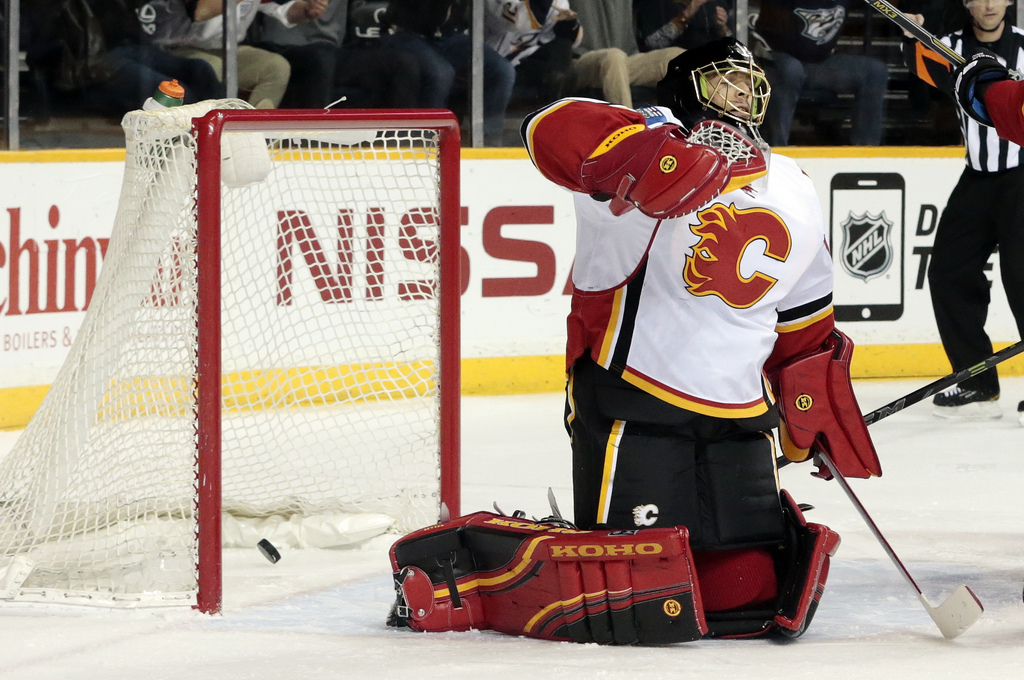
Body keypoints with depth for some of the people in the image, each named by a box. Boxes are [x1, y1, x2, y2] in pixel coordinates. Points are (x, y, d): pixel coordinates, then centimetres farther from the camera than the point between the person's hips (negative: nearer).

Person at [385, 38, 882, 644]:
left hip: (739, 418, 7)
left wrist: (823, 419, 20)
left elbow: (804, 326, 26)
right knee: (623, 585, -13)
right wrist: (653, 156, -43)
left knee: (753, 591, 0)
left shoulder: (796, 197, 16)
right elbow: (553, 132, -28)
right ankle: (453, 564, 4)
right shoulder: (661, 137, -6)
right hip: (631, 404, -7)